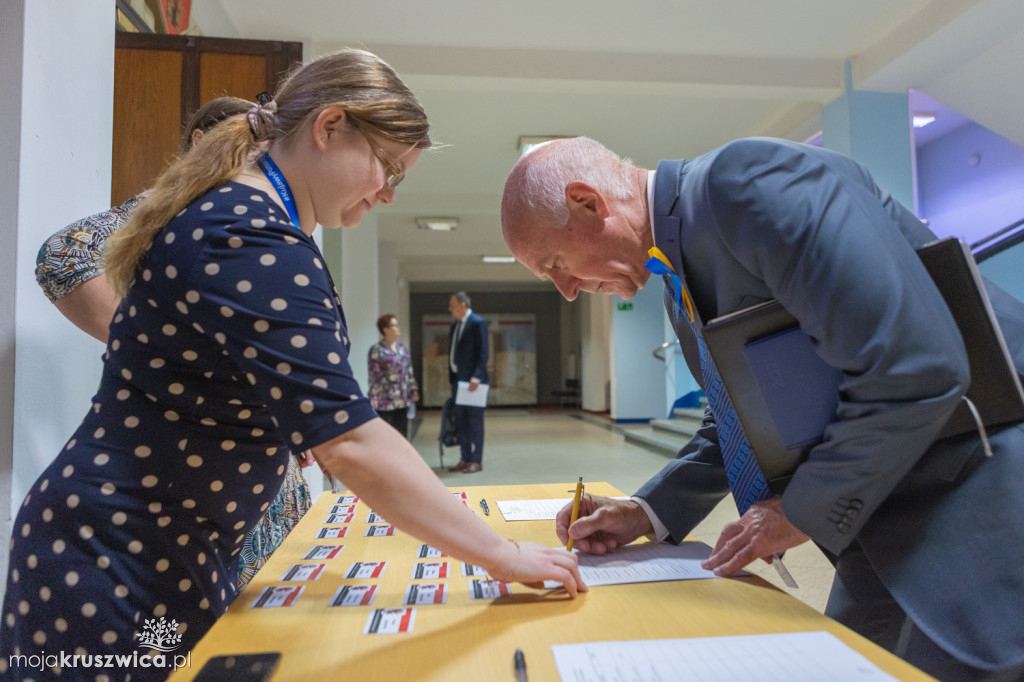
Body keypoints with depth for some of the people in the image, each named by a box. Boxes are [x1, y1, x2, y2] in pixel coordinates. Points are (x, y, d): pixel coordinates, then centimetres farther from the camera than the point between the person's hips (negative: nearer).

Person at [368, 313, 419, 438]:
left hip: (402, 400, 6)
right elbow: (373, 376, -10)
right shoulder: (376, 350, -8)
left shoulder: (402, 347, 11)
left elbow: (409, 371, 15)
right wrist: (374, 397, -13)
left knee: (402, 431, 11)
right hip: (385, 401, -6)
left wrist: (414, 390, 13)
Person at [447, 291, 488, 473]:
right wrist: (451, 378, 14)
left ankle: (476, 460, 5)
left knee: (475, 421, -2)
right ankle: (465, 459, 19)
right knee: (460, 422, 11)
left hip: (473, 381, -8)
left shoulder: (477, 323, -9)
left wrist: (476, 377, -22)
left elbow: (483, 353, -14)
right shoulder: (455, 325, 16)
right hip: (457, 380, 8)